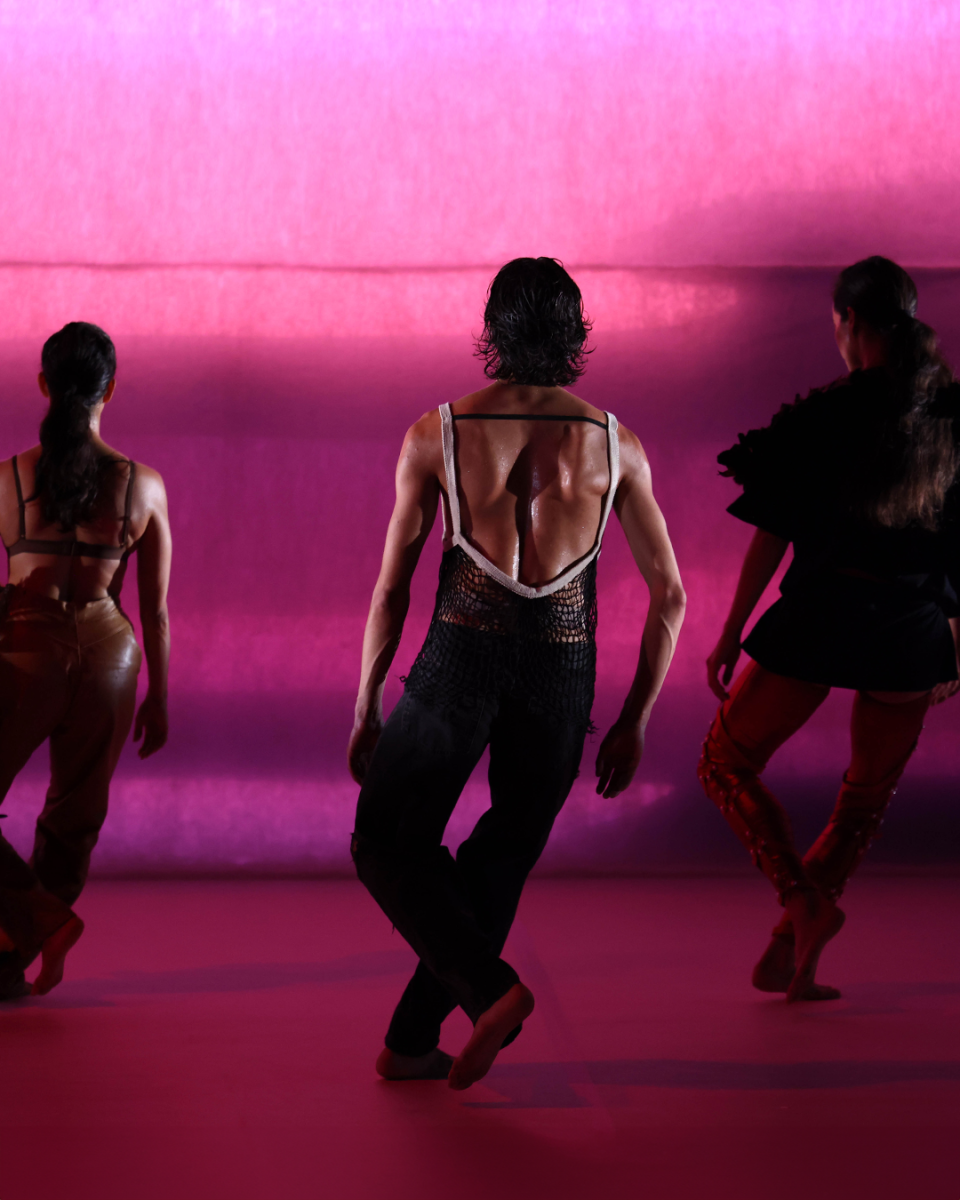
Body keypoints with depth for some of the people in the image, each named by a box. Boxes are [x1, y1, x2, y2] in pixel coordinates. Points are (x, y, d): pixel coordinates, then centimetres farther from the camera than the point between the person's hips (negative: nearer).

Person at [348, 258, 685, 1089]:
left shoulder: (437, 433, -2)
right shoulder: (614, 443, 1)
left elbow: (390, 590, 0)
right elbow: (669, 595, 2)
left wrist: (364, 713, 9)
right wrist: (634, 723, 11)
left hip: (461, 656, -2)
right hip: (561, 672, 2)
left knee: (387, 843, 13)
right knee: (500, 862, 18)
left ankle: (490, 988, -7)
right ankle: (412, 1040, 19)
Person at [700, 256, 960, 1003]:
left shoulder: (819, 418, -9)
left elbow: (771, 536, -7)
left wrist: (732, 631, 1)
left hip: (821, 619, -4)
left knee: (728, 761, 14)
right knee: (869, 794, 21)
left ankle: (804, 901, -4)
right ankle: (795, 954, 18)